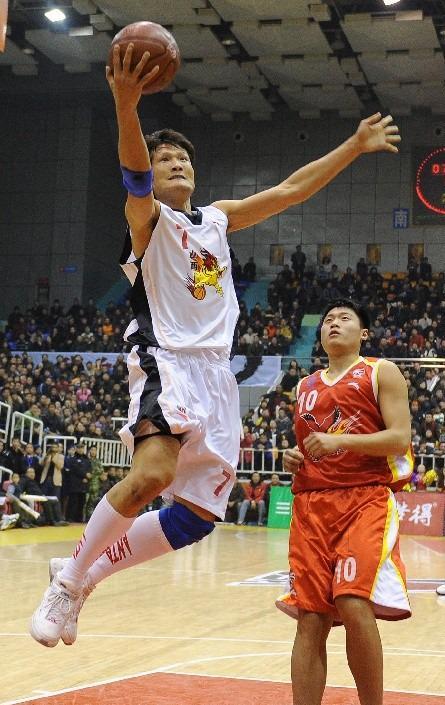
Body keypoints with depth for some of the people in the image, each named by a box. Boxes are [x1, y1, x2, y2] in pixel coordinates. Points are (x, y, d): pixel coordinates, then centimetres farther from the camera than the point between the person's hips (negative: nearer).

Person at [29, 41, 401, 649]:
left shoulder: (218, 219, 21)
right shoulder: (148, 216, 1)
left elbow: (291, 190, 23)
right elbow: (134, 174, -21)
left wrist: (355, 146, 19)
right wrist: (126, 106, -41)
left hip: (217, 376, 7)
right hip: (167, 363, -7)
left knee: (197, 516, 2)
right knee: (152, 477, -32)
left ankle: (86, 574, 18)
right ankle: (68, 582, -12)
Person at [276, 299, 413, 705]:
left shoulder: (381, 373, 5)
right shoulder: (306, 387, 22)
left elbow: (400, 439, -5)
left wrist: (341, 441, -16)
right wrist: (294, 459, 9)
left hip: (366, 499, -5)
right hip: (312, 503, 5)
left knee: (354, 605, -21)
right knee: (309, 620, -2)